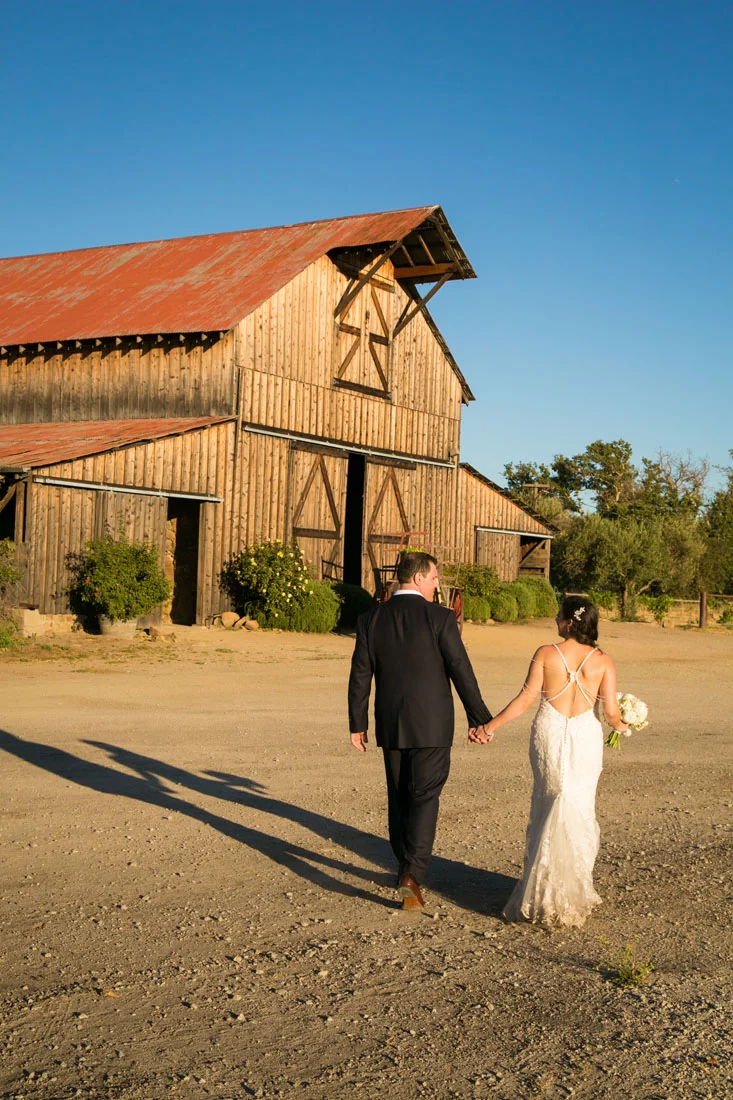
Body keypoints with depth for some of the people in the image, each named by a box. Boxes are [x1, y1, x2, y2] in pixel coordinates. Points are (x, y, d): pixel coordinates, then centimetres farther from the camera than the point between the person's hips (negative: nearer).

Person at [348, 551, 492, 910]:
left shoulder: (371, 619, 2)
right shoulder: (440, 617, -10)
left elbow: (360, 676, 3)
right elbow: (461, 671, -10)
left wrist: (357, 724, 11)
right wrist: (478, 718, -2)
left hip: (390, 725, 4)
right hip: (431, 725, -4)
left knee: (399, 798, 17)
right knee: (424, 799, -1)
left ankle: (406, 868, 29)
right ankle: (412, 875, -13)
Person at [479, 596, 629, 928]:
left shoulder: (546, 654, -7)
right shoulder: (602, 660, -4)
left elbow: (525, 699, -8)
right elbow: (610, 710, -7)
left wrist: (490, 726, -2)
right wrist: (620, 725, 16)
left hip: (549, 733, 0)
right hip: (585, 736, 0)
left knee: (549, 805, 13)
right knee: (580, 810, 12)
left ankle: (545, 890, 14)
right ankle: (572, 889, 16)